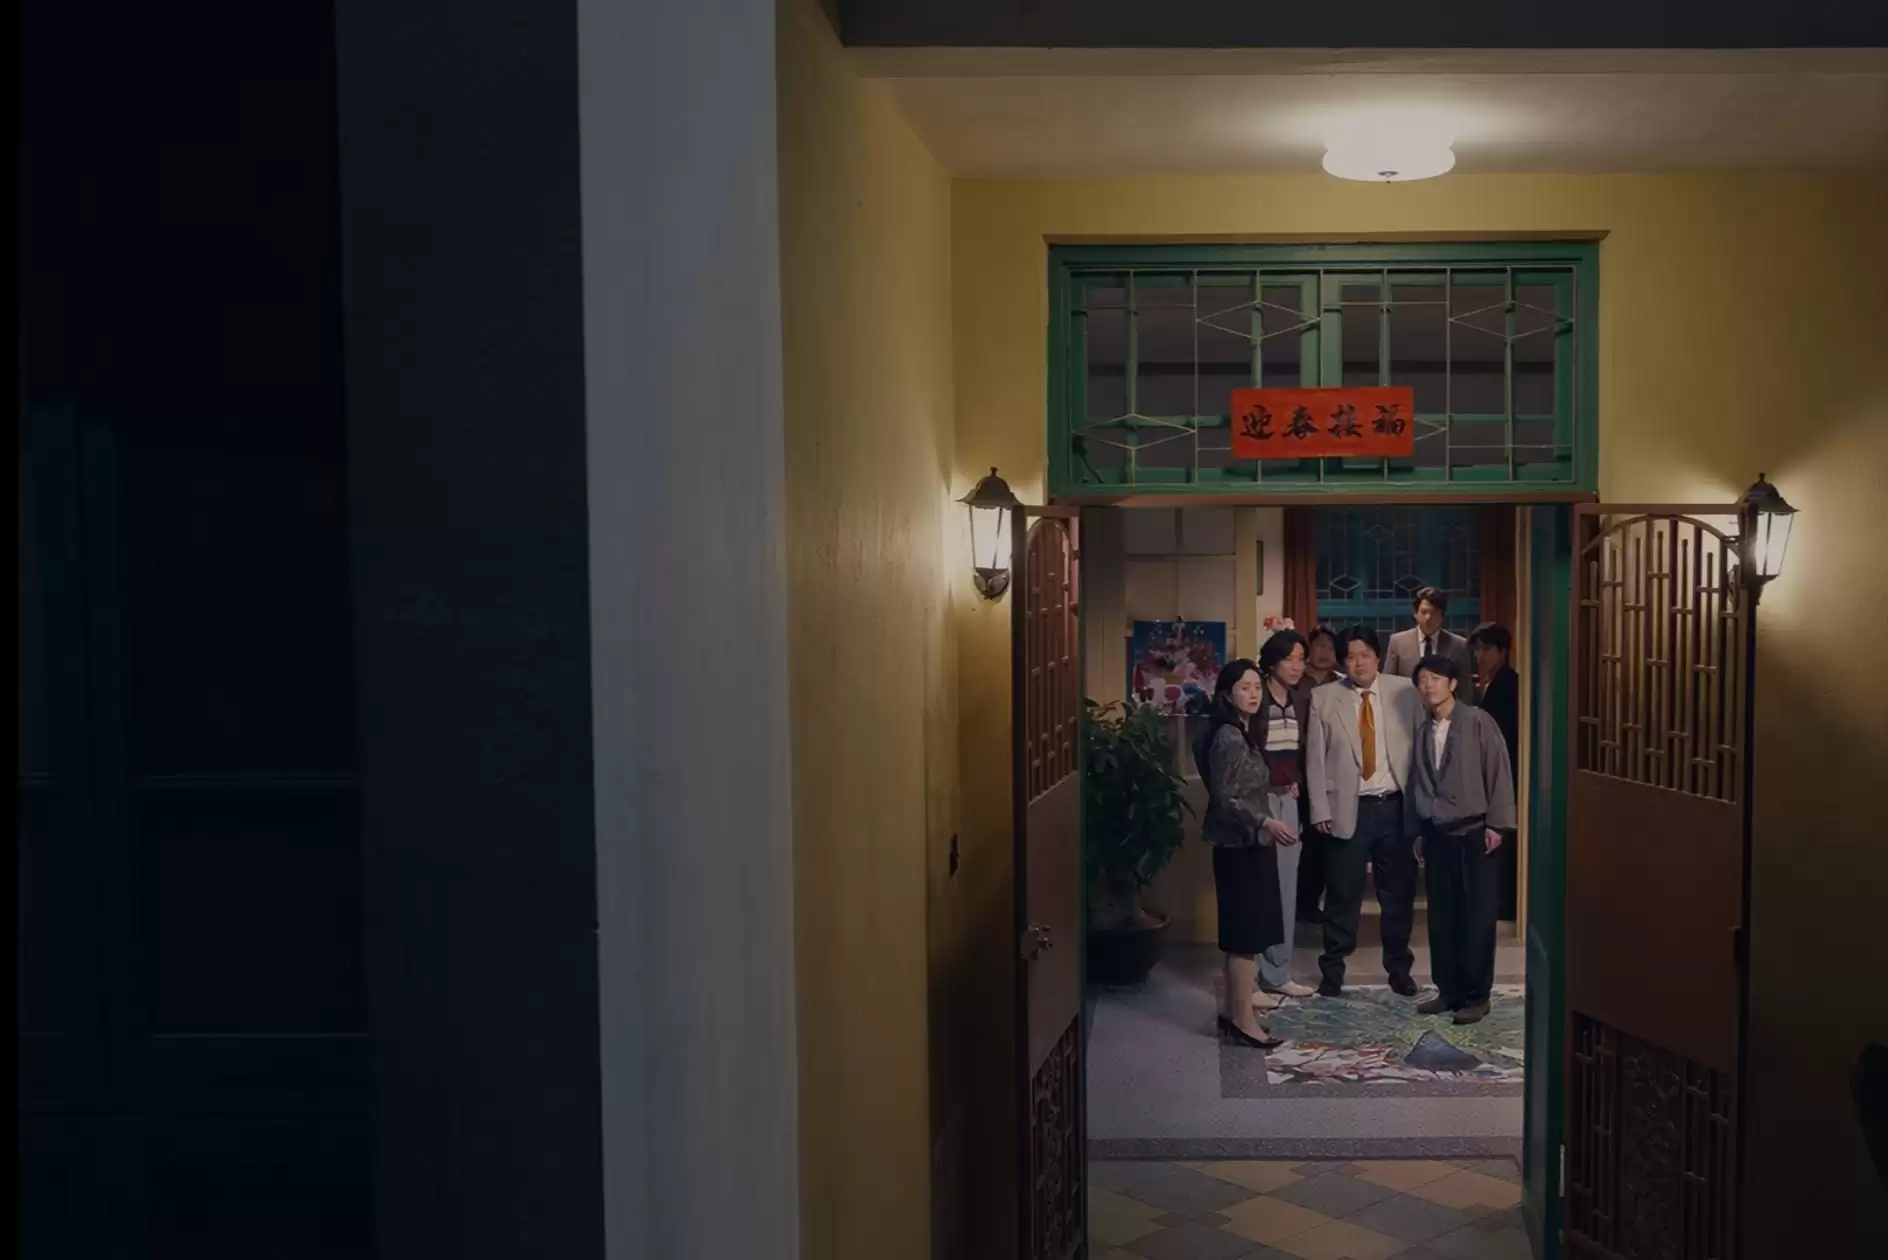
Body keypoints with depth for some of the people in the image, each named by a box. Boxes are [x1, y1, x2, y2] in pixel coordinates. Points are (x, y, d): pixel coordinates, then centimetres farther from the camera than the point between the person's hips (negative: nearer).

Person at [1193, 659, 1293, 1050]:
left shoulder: (1244, 734, 13)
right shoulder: (1228, 738, -17)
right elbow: (1225, 797, -22)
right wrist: (1267, 822, -31)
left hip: (1249, 844, 10)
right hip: (1239, 846, -10)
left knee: (1241, 933, 13)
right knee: (1246, 934, -6)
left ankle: (1231, 1013, 19)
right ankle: (1243, 1021, -2)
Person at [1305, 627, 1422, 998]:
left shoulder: (1404, 690, 2)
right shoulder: (1324, 698, 1)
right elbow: (1315, 758, 0)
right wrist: (1320, 810, -5)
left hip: (1397, 806, 1)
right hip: (1348, 809, -1)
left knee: (1399, 893, 11)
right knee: (1342, 894, 4)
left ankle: (1399, 969, 26)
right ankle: (1332, 971, 17)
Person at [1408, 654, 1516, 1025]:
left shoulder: (1477, 721, -6)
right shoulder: (1422, 731, 11)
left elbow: (1499, 772, -8)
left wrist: (1497, 824, -12)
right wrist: (1418, 831, 14)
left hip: (1474, 832, -5)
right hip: (1437, 835, 5)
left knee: (1477, 918, -1)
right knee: (1441, 917, 8)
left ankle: (1476, 996, 6)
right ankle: (1448, 990, 18)